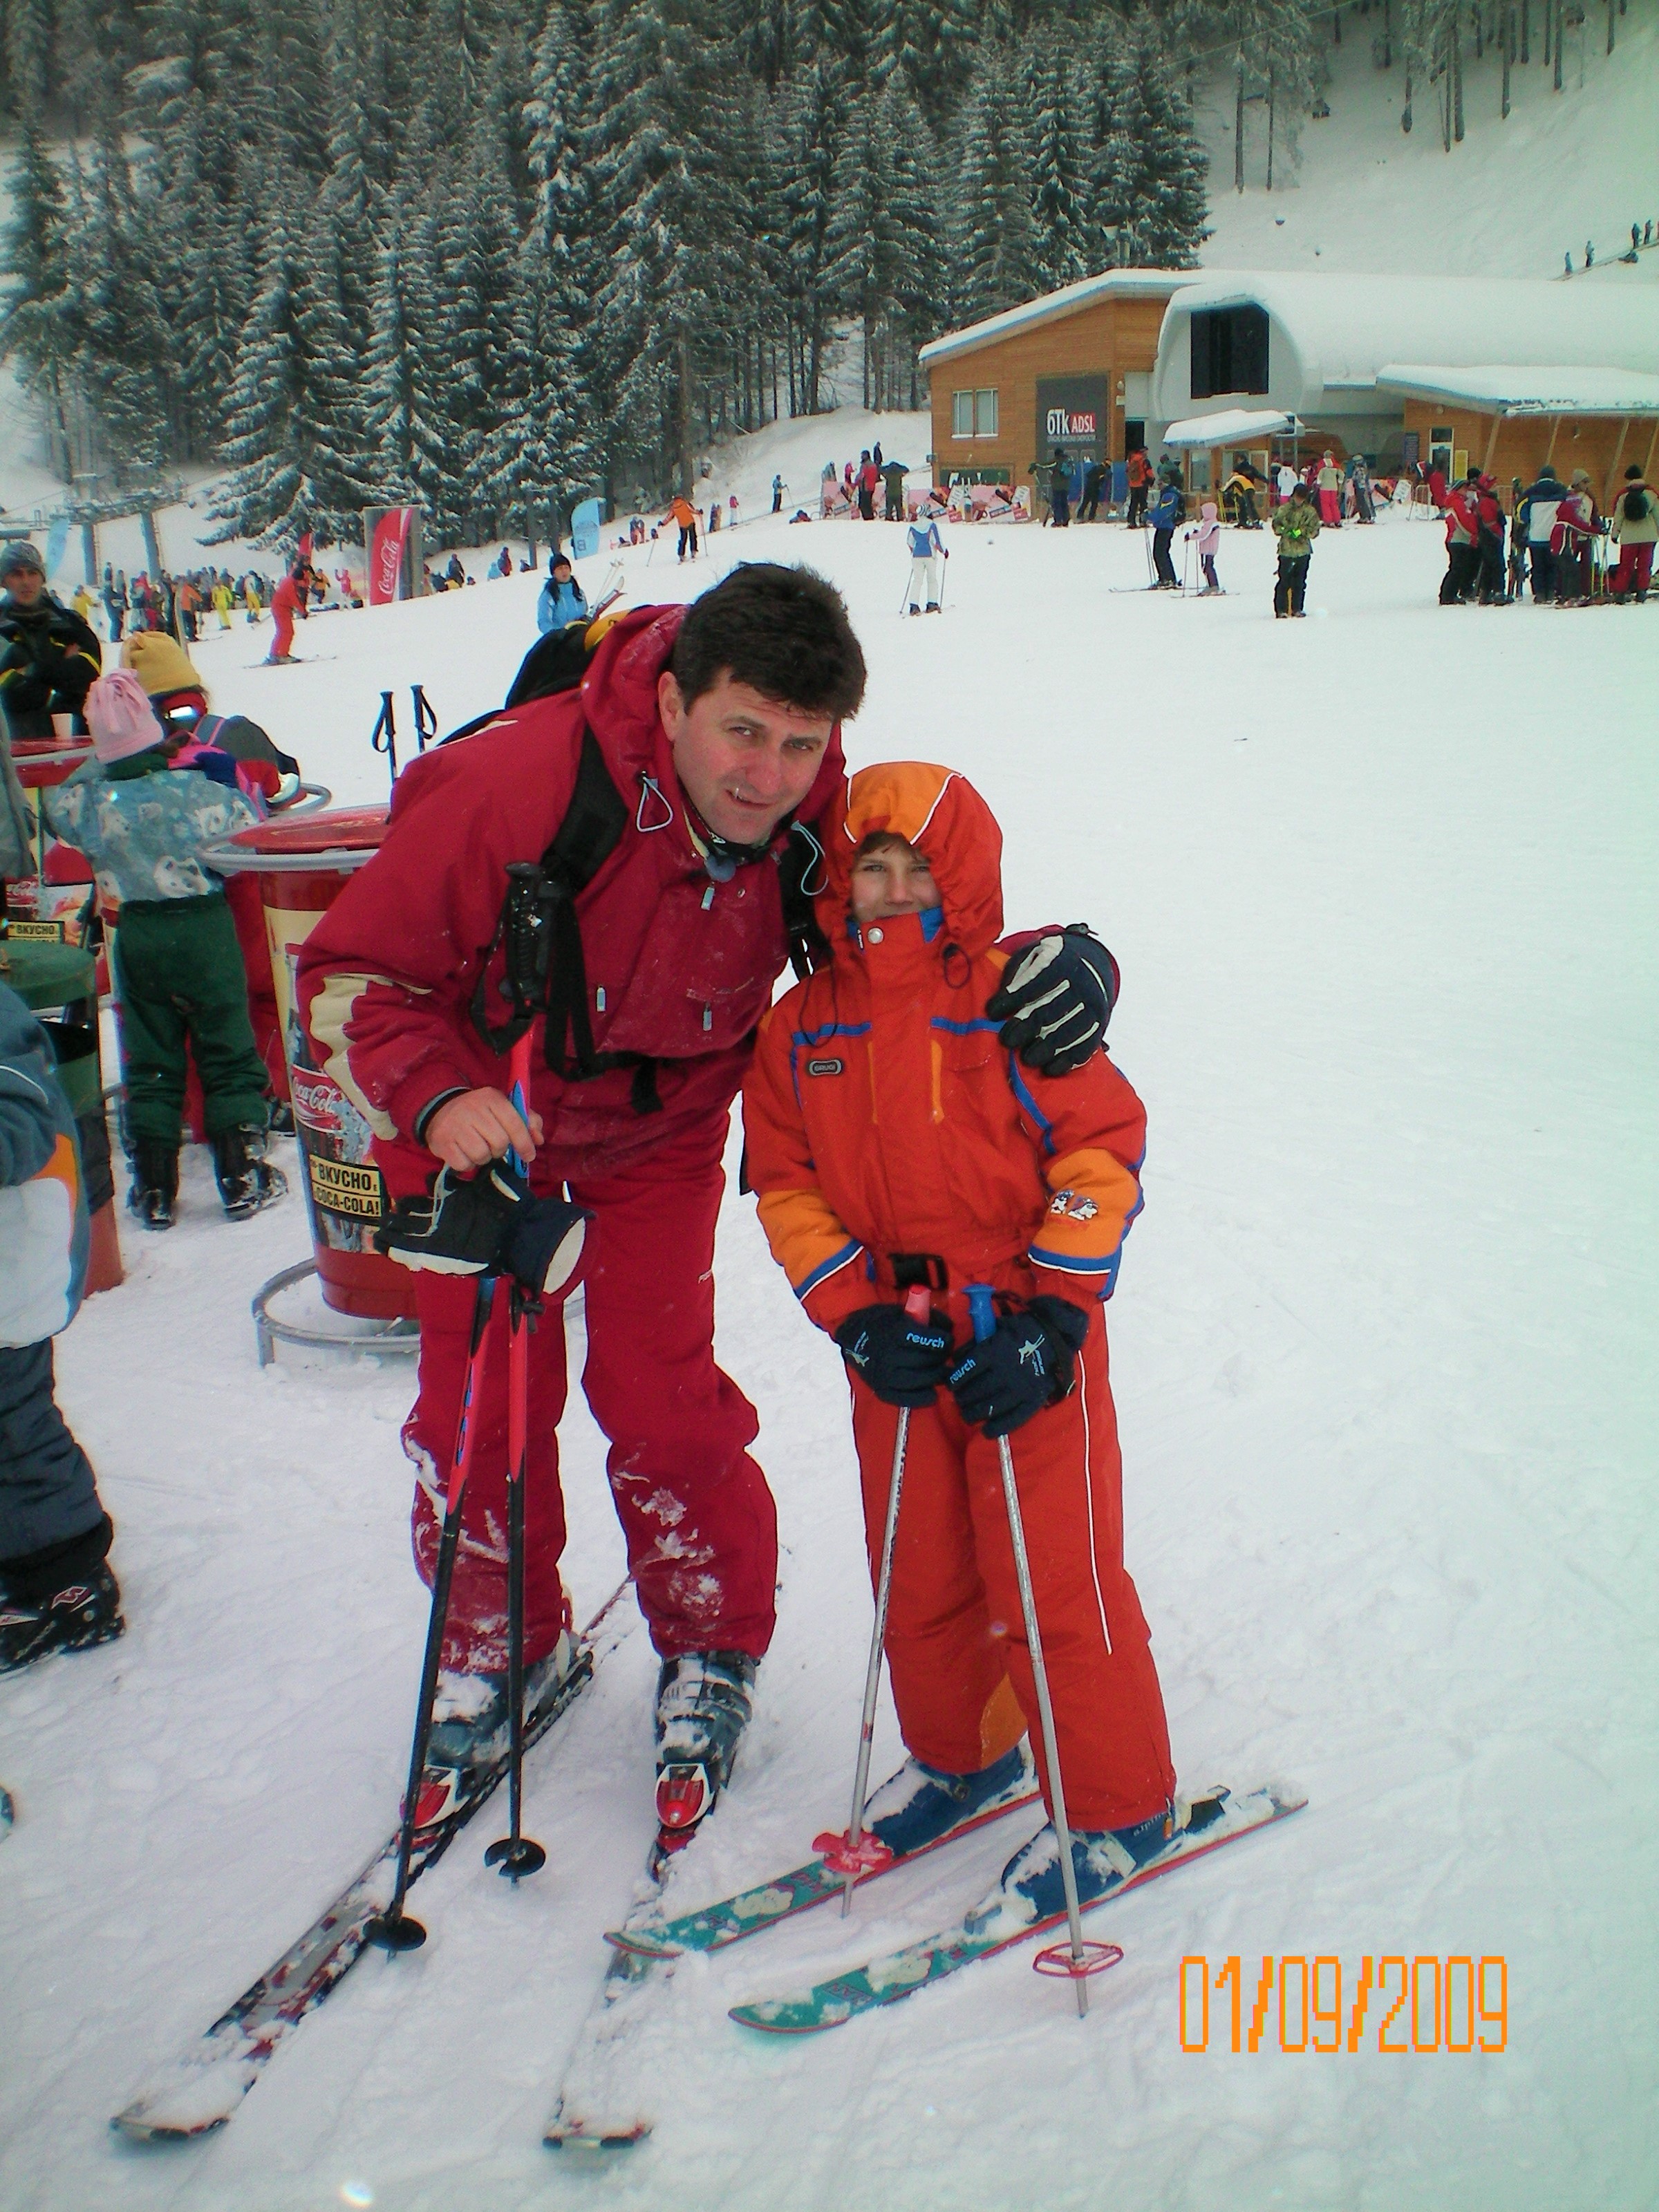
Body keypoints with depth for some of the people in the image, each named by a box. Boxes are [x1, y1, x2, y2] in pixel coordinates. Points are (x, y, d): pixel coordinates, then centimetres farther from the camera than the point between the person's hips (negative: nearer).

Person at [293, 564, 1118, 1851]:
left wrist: (1045, 964, -28)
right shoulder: (521, 782, -34)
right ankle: (502, 1644, 31)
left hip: (663, 1120, 1)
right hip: (479, 1105, -1)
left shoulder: (817, 821, -23)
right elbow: (354, 969, -23)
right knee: (480, 1399, 5)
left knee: (661, 1399, -3)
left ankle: (711, 1651, 23)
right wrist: (436, 1098, -41)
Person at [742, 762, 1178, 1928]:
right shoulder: (801, 1028, 2)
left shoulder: (1017, 1003, -10)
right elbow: (787, 1186, 5)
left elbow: (1103, 1152, -10)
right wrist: (858, 1317, -7)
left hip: (1029, 1343, -4)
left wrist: (1047, 1320, -15)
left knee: (1055, 1578, 1)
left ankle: (1119, 1808, 21)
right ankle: (961, 1754, 41)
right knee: (919, 1572, 17)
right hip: (898, 1350, 5)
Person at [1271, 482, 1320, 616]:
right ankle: (1281, 609, -2)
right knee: (1284, 580, -6)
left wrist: (1300, 532, -14)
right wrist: (1283, 530, -13)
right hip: (1286, 549, -2)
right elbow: (1276, 524, 7)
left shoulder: (1310, 511, 3)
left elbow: (1314, 530, 0)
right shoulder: (1284, 509, 1)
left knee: (1300, 581, 8)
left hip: (1303, 550, 2)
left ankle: (1297, 608, 18)